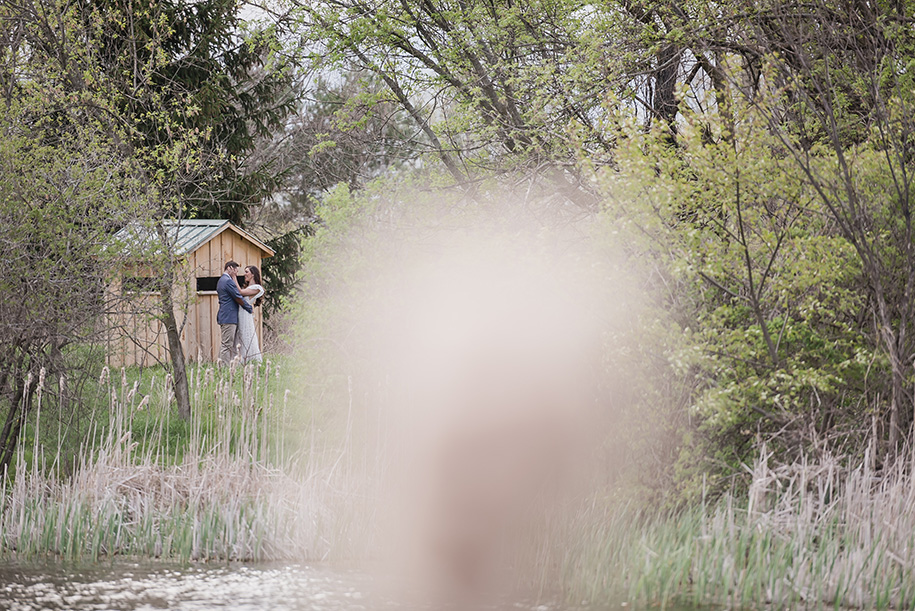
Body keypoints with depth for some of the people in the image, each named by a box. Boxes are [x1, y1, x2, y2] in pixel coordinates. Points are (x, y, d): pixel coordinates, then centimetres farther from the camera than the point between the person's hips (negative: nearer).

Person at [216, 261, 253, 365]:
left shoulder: (221, 280, 20)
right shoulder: (228, 281, -14)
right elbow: (239, 298, -12)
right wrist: (250, 308, 1)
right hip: (229, 317, -11)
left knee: (233, 345, 11)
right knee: (227, 345, -9)